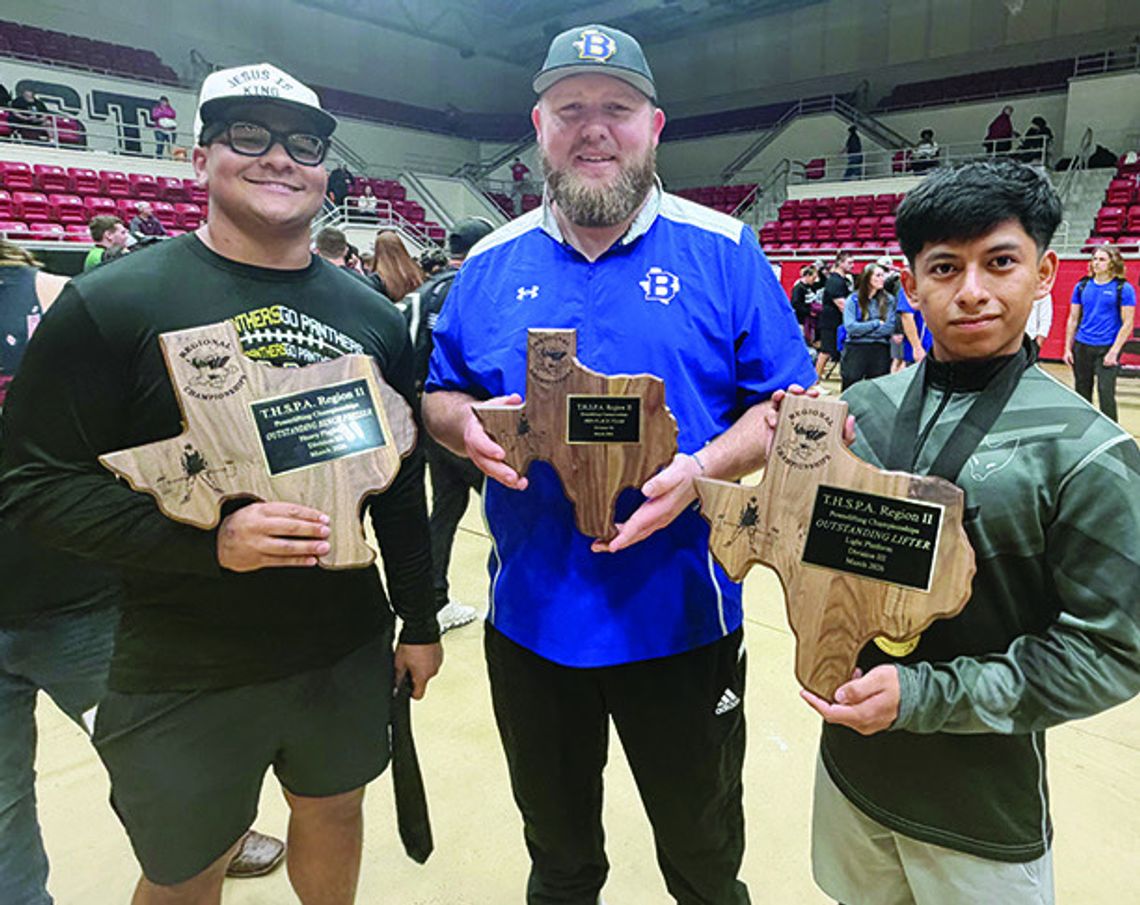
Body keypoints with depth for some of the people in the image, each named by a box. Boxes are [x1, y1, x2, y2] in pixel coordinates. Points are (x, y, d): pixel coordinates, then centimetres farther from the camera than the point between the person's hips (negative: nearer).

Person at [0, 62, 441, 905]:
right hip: (183, 677, -3)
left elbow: (402, 484, 6)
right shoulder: (111, 305, -10)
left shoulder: (374, 317, 2)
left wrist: (419, 617, 8)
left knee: (335, 813, 24)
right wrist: (207, 542, -25)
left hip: (349, 653, 4)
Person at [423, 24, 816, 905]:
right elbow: (440, 394, 11)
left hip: (682, 621, -2)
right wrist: (465, 423, -13)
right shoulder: (492, 264, 4)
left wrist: (702, 469, -22)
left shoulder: (724, 251, -5)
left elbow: (787, 404, -4)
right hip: (530, 620, 3)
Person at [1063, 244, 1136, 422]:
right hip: (1082, 347, 4)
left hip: (1107, 349, -4)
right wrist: (1068, 348, 6)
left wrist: (1114, 352, -13)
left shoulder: (1123, 288, -3)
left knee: (1106, 393, -8)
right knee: (1082, 392, 10)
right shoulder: (1082, 286, 7)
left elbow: (1127, 323, -5)